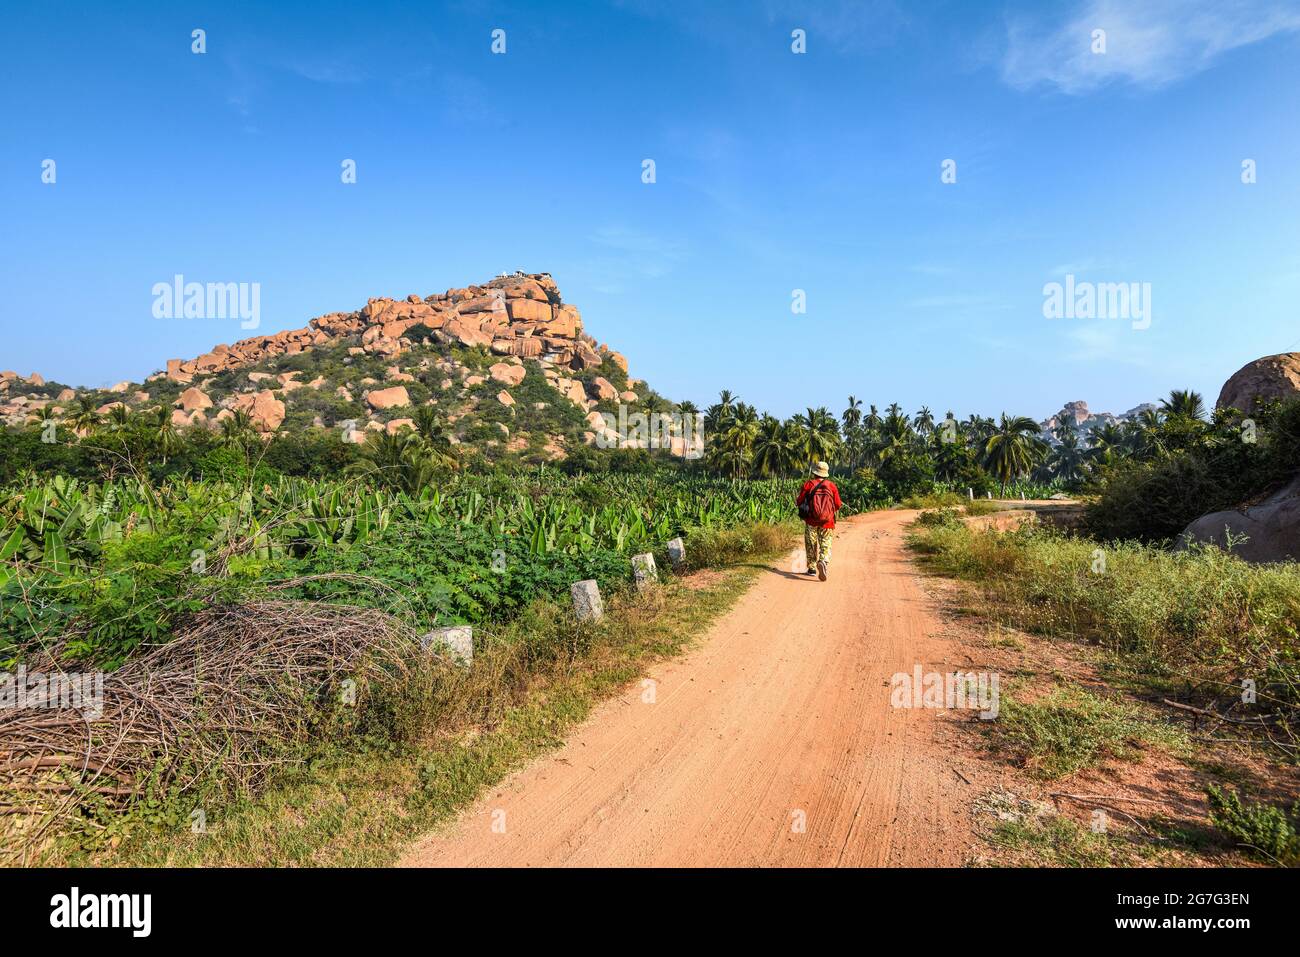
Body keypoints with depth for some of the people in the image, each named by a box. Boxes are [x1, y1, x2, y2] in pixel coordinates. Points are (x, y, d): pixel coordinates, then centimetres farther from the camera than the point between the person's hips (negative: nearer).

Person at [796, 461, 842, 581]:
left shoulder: (808, 484, -4)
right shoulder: (832, 485, 0)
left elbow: (799, 501, -4)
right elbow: (838, 505, 1)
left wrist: (796, 502, 19)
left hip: (811, 521, 0)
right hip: (827, 522, 1)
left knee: (811, 545, 14)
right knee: (825, 545, 1)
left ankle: (812, 569, 19)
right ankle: (823, 562, -26)